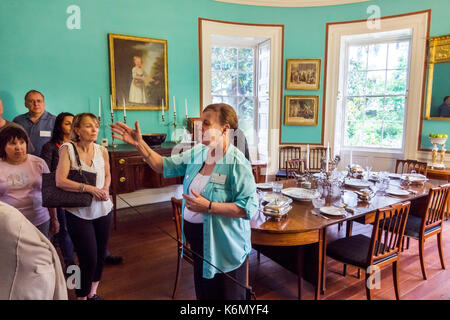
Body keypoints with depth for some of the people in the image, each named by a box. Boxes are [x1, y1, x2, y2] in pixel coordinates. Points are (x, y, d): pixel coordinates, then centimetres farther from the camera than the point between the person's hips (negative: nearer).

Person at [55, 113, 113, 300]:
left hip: (103, 210, 4)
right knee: (88, 259, -2)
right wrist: (90, 189, -19)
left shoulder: (102, 151, 1)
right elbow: (60, 181, -17)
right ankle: (82, 296, 25)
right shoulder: (67, 149, -10)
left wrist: (105, 189, -5)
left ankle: (92, 292, 39)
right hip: (79, 213, -4)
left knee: (101, 255, 16)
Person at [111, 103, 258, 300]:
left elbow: (249, 207, -25)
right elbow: (164, 166, 9)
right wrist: (139, 144, 0)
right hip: (198, 239, 7)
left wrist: (209, 207, -27)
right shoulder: (196, 154, 1)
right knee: (202, 292, 26)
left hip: (223, 246, -7)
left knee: (225, 295, 14)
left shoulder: (237, 163, -22)